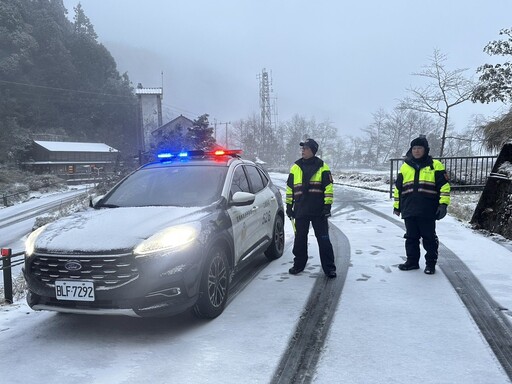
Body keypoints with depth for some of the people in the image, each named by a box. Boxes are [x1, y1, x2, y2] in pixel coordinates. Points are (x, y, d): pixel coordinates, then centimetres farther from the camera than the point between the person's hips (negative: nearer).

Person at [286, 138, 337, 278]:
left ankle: (329, 268, 6)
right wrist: (289, 206, 11)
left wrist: (327, 206, -9)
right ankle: (299, 264, 26)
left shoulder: (322, 167, 0)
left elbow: (328, 188, -2)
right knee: (300, 239, 11)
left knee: (324, 239, 0)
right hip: (300, 210, 3)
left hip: (318, 211, -3)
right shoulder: (295, 167, 10)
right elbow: (290, 188, 14)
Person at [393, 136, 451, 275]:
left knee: (429, 237, 3)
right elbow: (398, 188, 19)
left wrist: (443, 204, -9)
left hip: (428, 212, -4)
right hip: (409, 211, 4)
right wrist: (396, 205, 18)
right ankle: (412, 261, 21)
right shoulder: (405, 167, 14)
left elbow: (444, 185, -1)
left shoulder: (435, 165, 2)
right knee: (411, 237, 10)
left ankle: (431, 263, 14)